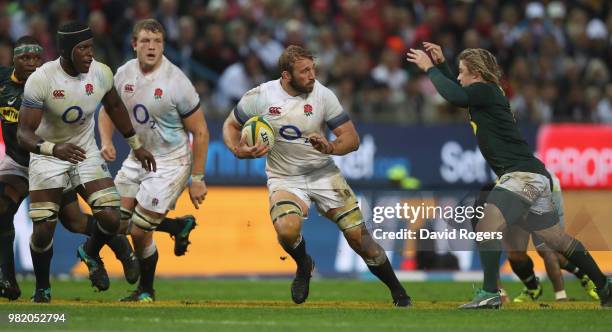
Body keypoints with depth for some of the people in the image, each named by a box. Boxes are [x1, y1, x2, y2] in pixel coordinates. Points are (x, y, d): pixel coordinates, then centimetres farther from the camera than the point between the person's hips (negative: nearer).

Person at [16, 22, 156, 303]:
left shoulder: (101, 74, -12)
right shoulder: (41, 80, -26)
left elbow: (114, 107, 11)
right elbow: (24, 133, -30)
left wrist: (136, 145, 17)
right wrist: (54, 148, -48)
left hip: (86, 153, 3)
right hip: (47, 157, -3)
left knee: (111, 219, -12)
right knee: (43, 231, -8)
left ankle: (90, 254, 24)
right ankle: (42, 289, 19)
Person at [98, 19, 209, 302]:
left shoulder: (176, 82, -19)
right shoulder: (124, 73, -3)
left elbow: (200, 132, -12)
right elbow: (109, 109, 15)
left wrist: (197, 178, -12)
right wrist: (106, 141, -4)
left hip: (170, 162, -6)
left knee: (139, 232, -6)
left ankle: (146, 291, 17)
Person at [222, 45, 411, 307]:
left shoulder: (323, 95, -10)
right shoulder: (259, 97, -11)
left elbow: (352, 139, -8)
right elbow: (231, 125, 6)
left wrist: (329, 147, -29)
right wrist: (238, 151, -15)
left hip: (323, 173, 1)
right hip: (284, 178, -1)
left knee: (357, 234, -5)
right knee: (287, 230, -30)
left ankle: (398, 292, 14)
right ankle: (303, 267, 6)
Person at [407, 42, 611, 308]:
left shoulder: (486, 91, -11)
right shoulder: (485, 94, 16)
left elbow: (455, 96, -28)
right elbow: (459, 93, 35)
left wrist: (429, 68, -15)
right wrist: (441, 64, 25)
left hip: (523, 174, -10)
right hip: (533, 176, 10)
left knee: (486, 228, -19)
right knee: (558, 239, 17)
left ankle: (490, 294, -23)